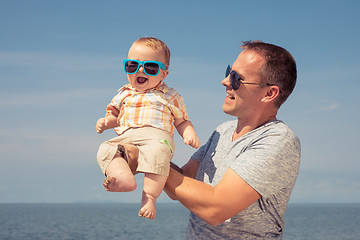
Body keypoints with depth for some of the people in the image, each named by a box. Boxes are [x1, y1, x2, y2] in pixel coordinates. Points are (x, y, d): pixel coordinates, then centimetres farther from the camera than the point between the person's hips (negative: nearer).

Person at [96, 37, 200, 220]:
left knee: (157, 152, -39)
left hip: (156, 137, -4)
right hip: (125, 139, 4)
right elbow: (115, 117, 34)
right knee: (105, 150, -26)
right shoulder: (124, 94, 27)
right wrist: (106, 122, 10)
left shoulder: (169, 96, 19)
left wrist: (190, 135, 0)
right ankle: (124, 178, -49)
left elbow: (182, 121, 21)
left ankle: (149, 197, -39)